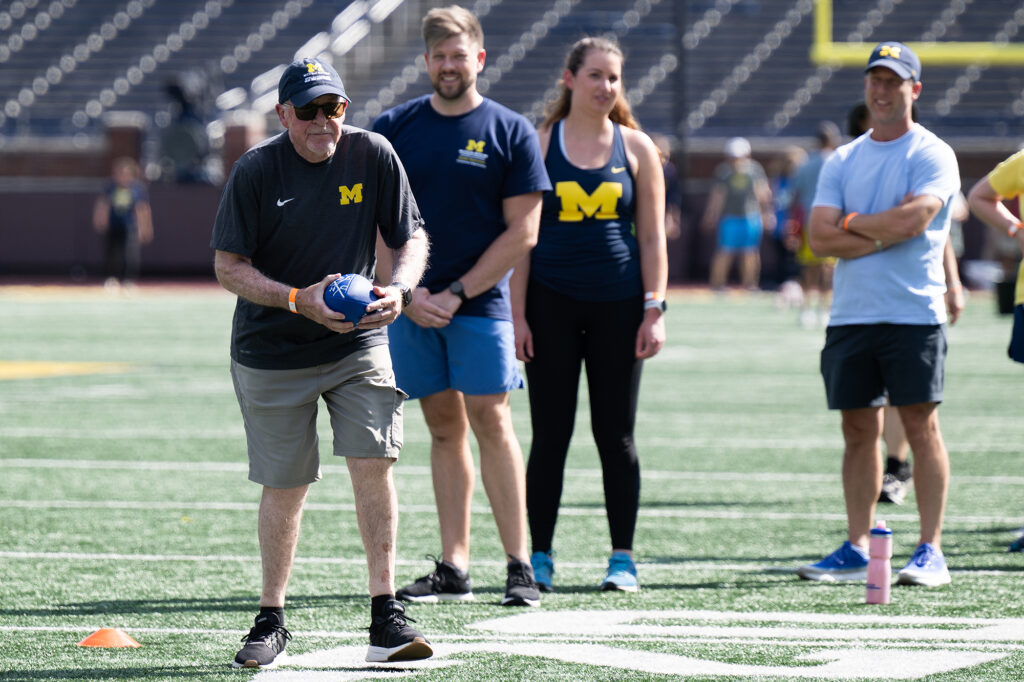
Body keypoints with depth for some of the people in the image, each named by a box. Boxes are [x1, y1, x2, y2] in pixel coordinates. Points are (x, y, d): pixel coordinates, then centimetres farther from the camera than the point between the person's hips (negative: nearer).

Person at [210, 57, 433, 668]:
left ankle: (386, 615, -8)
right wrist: (299, 300, -24)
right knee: (285, 486, 5)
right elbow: (228, 267, -10)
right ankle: (272, 621, 20)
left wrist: (399, 289, -20)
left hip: (358, 346, 1)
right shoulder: (256, 170, -12)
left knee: (374, 463, -12)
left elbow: (411, 237, 1)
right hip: (272, 357, -1)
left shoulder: (372, 154, -6)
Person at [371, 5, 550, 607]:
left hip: (479, 303, -3)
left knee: (490, 422, -7)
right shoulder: (394, 128, 7)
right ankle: (453, 569, 7)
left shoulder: (511, 132, 0)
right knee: (444, 427, 6)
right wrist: (408, 292, -5)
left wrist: (457, 293, -8)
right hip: (411, 303, 3)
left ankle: (520, 566, -5)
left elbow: (522, 232, -3)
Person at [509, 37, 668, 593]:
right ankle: (539, 558, 7)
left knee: (616, 435, 4)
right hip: (552, 303, -1)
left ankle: (623, 559, 10)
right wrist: (517, 313, -5)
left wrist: (654, 309, -1)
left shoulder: (636, 147, 7)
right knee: (550, 435, 1)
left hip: (618, 304, 1)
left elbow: (652, 236, 7)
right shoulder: (540, 144, 2)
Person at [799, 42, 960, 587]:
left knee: (921, 425, -5)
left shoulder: (932, 155, -1)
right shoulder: (842, 161, 14)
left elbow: (913, 221, -16)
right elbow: (821, 238, 3)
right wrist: (885, 230, -9)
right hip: (850, 314, 5)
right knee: (858, 430, 7)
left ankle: (930, 551, -3)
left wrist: (852, 224, -3)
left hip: (913, 315, -5)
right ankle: (856, 550, 12)